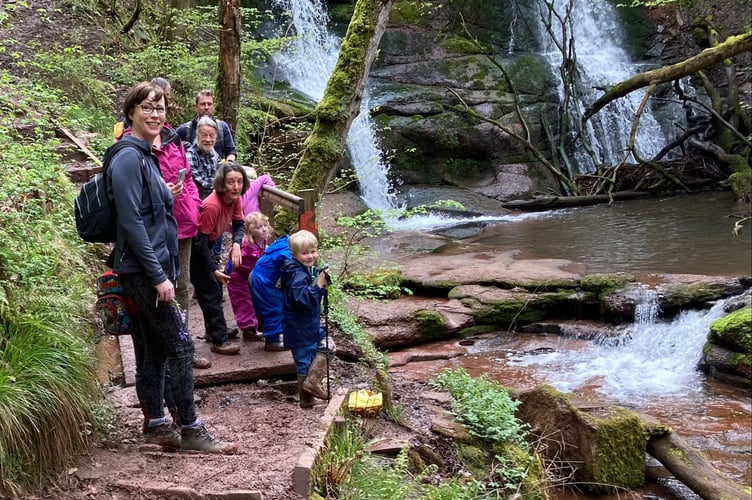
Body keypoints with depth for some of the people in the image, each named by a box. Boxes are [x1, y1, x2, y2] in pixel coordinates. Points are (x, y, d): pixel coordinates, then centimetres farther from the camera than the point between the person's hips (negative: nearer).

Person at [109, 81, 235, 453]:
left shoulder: (145, 156, 14)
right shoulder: (128, 158, -15)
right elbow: (131, 222, -20)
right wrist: (159, 276, -21)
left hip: (150, 270, 9)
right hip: (144, 271, -9)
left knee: (154, 350, 12)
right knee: (180, 346, -6)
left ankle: (156, 426, 20)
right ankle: (190, 430, 1)